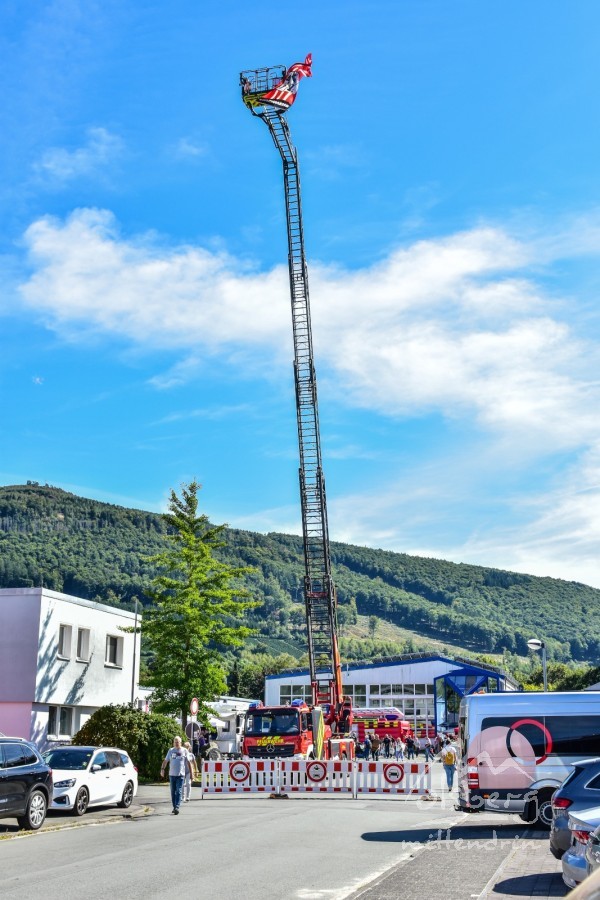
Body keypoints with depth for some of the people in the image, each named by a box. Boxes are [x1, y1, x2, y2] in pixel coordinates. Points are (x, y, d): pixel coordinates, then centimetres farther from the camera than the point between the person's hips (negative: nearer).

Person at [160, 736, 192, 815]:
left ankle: (177, 807, -17)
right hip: (172, 774, 3)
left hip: (181, 774, -3)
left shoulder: (184, 751, 3)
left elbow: (188, 762, 7)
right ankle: (174, 807, 17)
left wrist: (191, 772, 5)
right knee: (173, 792, 8)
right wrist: (162, 769, -7)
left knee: (178, 791, -11)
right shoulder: (170, 750, 9)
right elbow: (166, 760, 8)